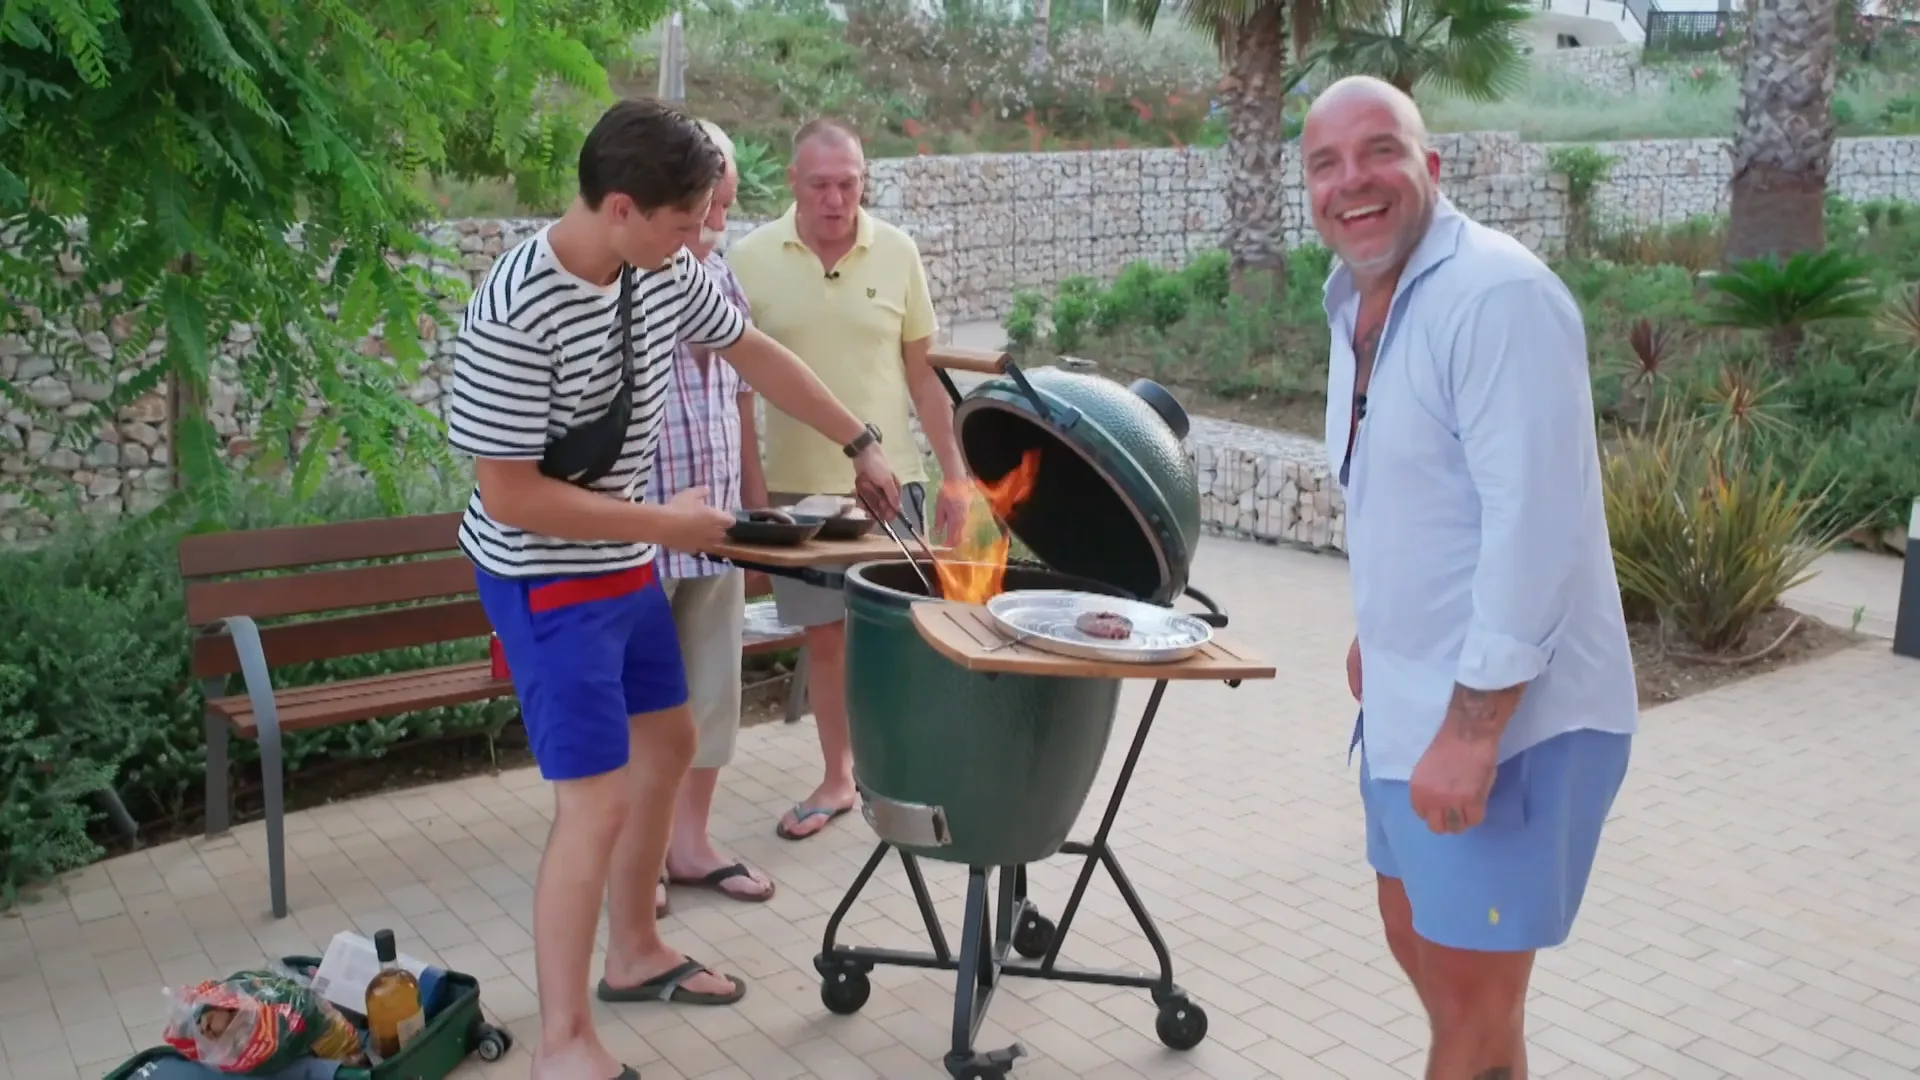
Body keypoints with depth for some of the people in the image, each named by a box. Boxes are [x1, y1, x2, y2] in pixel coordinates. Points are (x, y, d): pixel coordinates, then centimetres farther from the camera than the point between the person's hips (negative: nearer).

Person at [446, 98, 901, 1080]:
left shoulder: (663, 272, -6)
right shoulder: (514, 319, -28)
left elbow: (753, 352, 10)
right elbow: (506, 494, -26)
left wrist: (860, 445, 13)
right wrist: (664, 524, -20)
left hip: (627, 566, 9)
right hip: (550, 584, -9)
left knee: (667, 744, 20)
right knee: (598, 800, -7)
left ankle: (634, 952, 40)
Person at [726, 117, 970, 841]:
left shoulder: (897, 253, -2)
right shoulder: (750, 259, -5)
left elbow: (922, 374, 4)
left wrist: (955, 474, 3)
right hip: (796, 483, 0)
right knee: (825, 635, 11)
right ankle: (837, 779, 26)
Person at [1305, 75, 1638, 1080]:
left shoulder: (1499, 295, -20)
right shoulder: (1356, 299, 9)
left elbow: (1533, 523, -26)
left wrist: (1473, 726, -26)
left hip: (1502, 713, -9)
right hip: (1411, 698, 9)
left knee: (1472, 993, 3)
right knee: (1416, 939, 21)